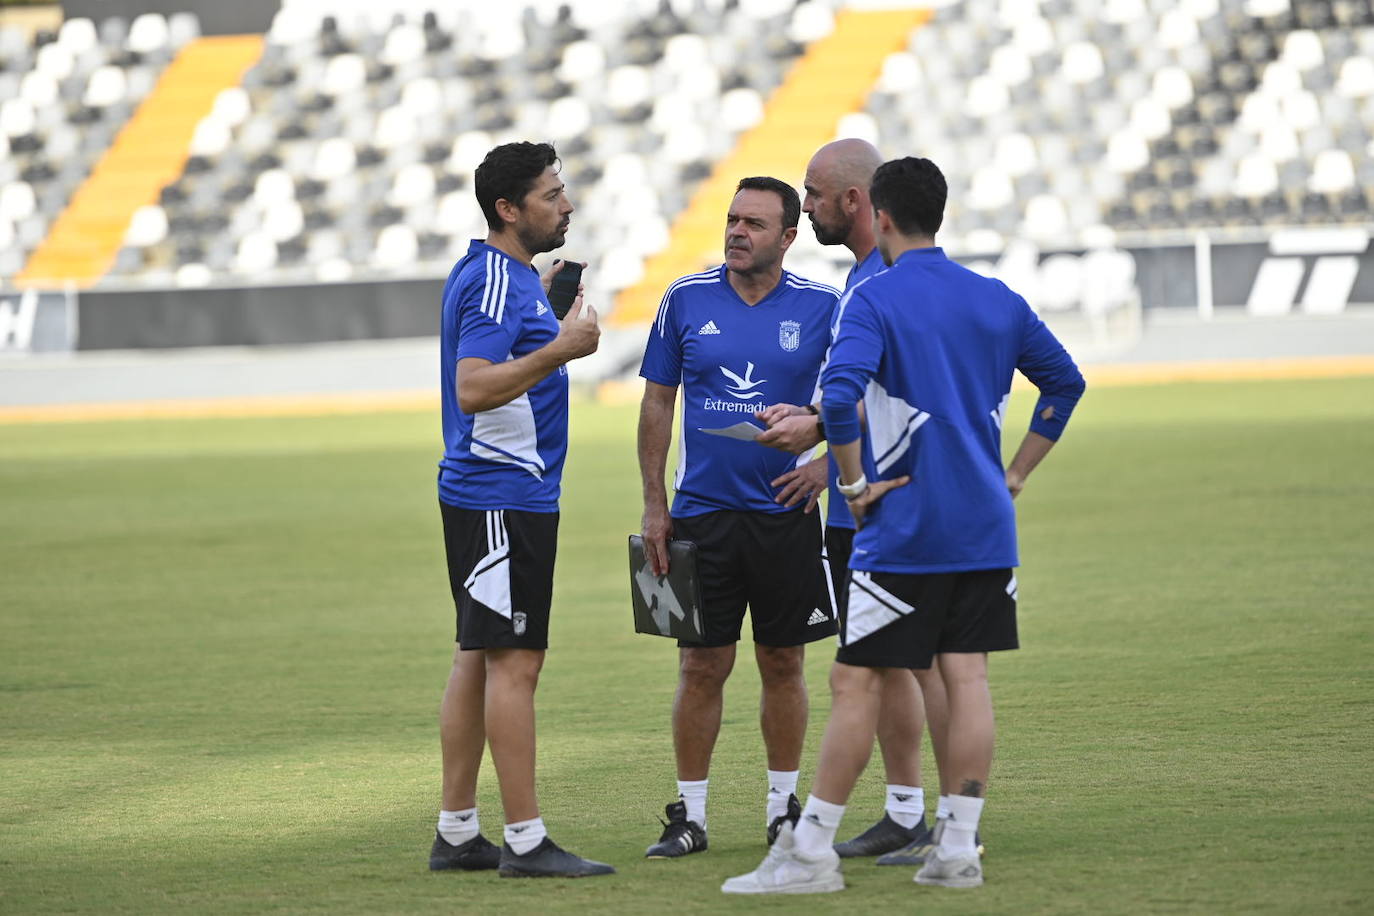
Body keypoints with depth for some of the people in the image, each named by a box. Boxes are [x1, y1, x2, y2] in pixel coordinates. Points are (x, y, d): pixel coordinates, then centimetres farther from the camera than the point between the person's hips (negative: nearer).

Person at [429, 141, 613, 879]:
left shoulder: (507, 277, 15)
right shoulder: (495, 283, -17)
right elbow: (473, 389, -26)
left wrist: (550, 313, 22)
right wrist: (560, 350, -27)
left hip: (483, 493, 11)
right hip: (504, 496, -11)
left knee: (478, 658, 11)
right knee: (514, 662, -8)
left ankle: (457, 833, 15)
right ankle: (525, 840, -7)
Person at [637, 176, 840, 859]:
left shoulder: (820, 308, -1)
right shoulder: (686, 300, 2)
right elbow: (657, 404, 7)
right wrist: (653, 506, 2)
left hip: (785, 514, 0)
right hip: (702, 513, 0)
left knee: (783, 663, 7)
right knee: (701, 666, 1)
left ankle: (784, 806, 18)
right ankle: (690, 815, 7)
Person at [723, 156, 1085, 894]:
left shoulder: (873, 300, -10)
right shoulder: (997, 301, 9)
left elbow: (838, 398, -25)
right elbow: (1065, 382, 20)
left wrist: (855, 484, -13)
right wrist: (1014, 475, 21)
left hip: (902, 529, -6)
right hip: (984, 528, 6)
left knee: (857, 682, -2)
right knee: (967, 678, 6)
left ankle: (810, 853, 0)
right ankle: (958, 849, 6)